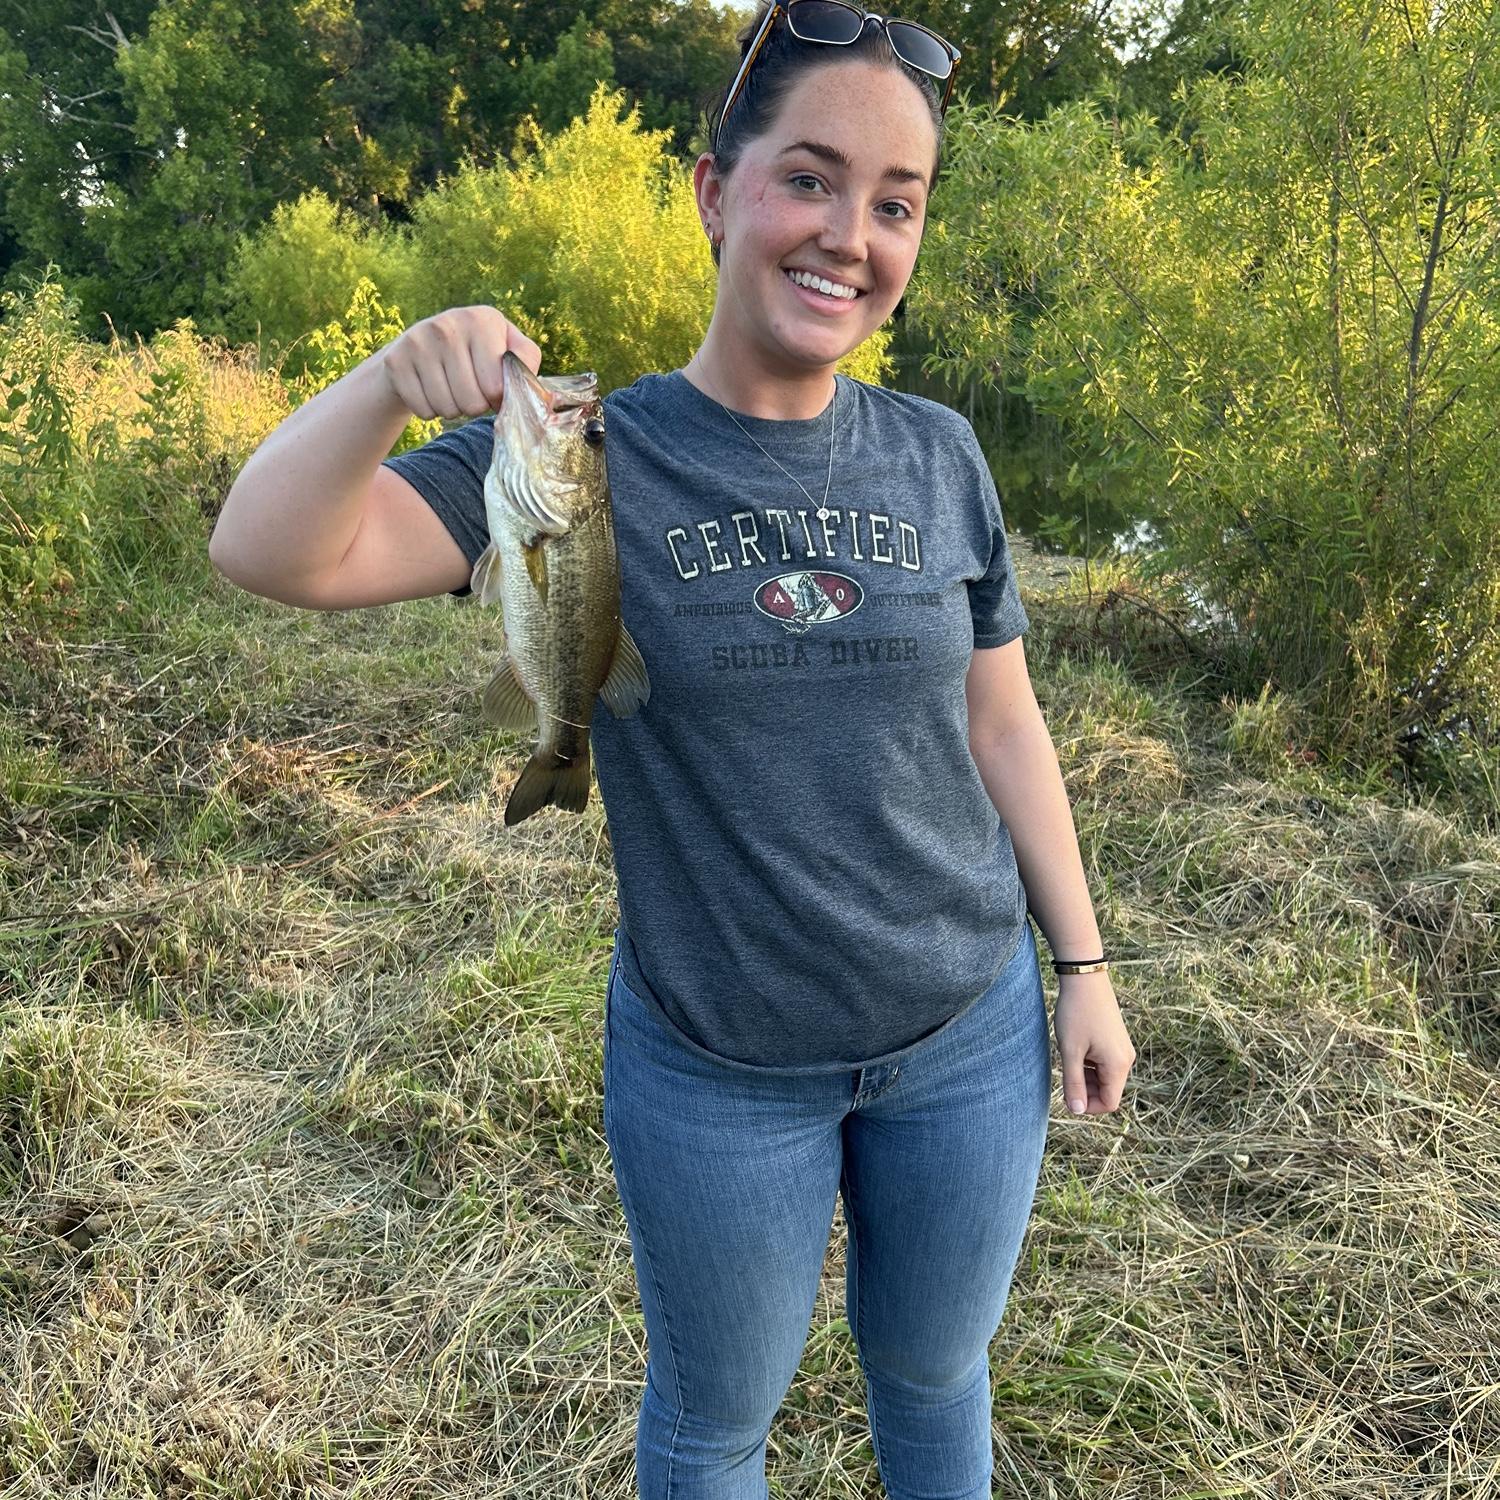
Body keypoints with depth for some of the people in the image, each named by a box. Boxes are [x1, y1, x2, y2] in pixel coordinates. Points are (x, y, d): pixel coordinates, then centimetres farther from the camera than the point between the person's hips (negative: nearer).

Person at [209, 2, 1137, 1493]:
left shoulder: (935, 456, -4)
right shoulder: (584, 455, -13)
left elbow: (999, 722, 3)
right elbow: (272, 551, -22)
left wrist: (1083, 964, 5)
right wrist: (399, 370, -40)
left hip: (971, 1034, 3)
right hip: (719, 1070, -2)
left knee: (933, 1367, 26)